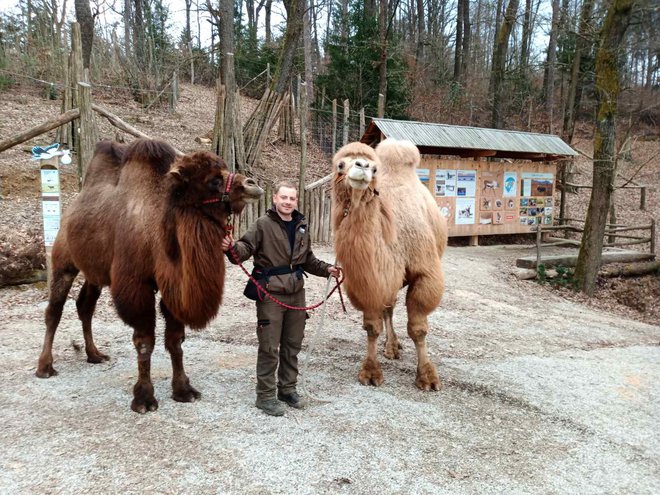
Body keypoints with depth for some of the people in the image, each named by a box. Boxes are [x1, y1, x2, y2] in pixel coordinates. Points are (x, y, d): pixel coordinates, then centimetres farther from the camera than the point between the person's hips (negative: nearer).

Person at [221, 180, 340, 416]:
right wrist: (233, 247, -38)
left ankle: (288, 389, 30)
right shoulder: (263, 224, -7)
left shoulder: (301, 226, 11)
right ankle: (265, 395, 14)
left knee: (293, 345, 15)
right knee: (269, 347, -1)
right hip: (271, 293, -6)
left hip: (296, 292, 6)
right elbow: (246, 248, -17)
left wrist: (326, 269, 9)